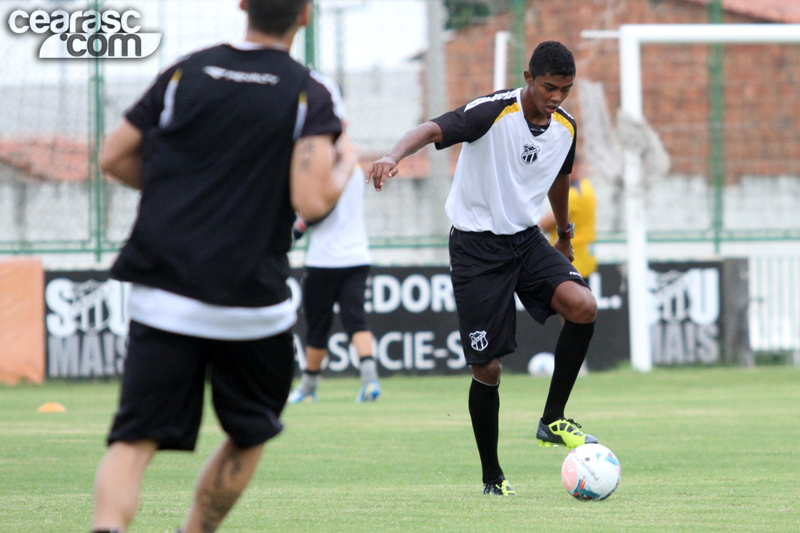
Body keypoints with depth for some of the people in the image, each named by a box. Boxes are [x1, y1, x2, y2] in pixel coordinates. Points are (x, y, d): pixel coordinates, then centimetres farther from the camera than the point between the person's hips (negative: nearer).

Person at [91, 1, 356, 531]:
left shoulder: (186, 74, 5)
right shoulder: (311, 94, -5)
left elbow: (114, 157, 10)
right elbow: (312, 201, -16)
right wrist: (346, 162, 5)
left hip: (162, 301, 2)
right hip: (250, 304, -2)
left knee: (135, 440, -4)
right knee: (248, 436, 22)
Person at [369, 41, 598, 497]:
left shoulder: (565, 127, 2)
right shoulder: (494, 113, -18)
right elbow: (434, 130, -34)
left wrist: (565, 233, 37)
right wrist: (395, 155, -54)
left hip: (526, 237, 5)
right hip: (477, 245, -5)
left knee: (583, 306, -23)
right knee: (488, 368, -5)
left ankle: (553, 421, -7)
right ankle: (492, 477, 13)